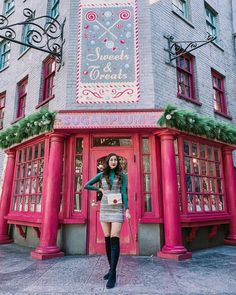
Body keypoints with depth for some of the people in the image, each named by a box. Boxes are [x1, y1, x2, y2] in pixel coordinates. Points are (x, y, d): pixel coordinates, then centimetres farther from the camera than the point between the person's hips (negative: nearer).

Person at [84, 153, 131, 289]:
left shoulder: (122, 175, 3)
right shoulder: (101, 175, 8)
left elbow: (124, 193, -5)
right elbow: (86, 186, 12)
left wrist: (127, 210, -15)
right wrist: (100, 189, 1)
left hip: (117, 209, -3)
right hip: (105, 209, 3)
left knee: (114, 239, -13)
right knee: (107, 239, 7)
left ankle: (113, 274, -10)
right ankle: (111, 268, 21)